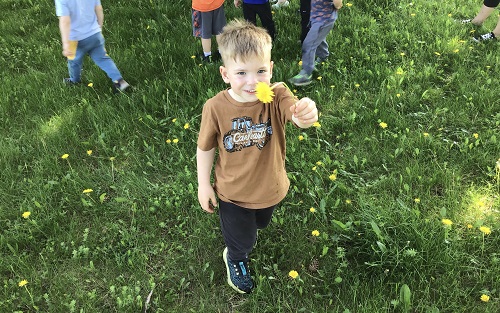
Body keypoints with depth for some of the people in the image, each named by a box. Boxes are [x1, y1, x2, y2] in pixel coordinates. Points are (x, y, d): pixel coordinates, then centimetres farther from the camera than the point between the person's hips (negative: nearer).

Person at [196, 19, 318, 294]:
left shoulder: (277, 96, -26)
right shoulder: (215, 108, -26)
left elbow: (296, 113, -47)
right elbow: (205, 148, -11)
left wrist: (305, 114, -71)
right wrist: (204, 184, -4)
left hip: (270, 188, 2)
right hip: (233, 193, -2)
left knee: (260, 224, 34)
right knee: (242, 240, 21)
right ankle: (235, 259, 58)